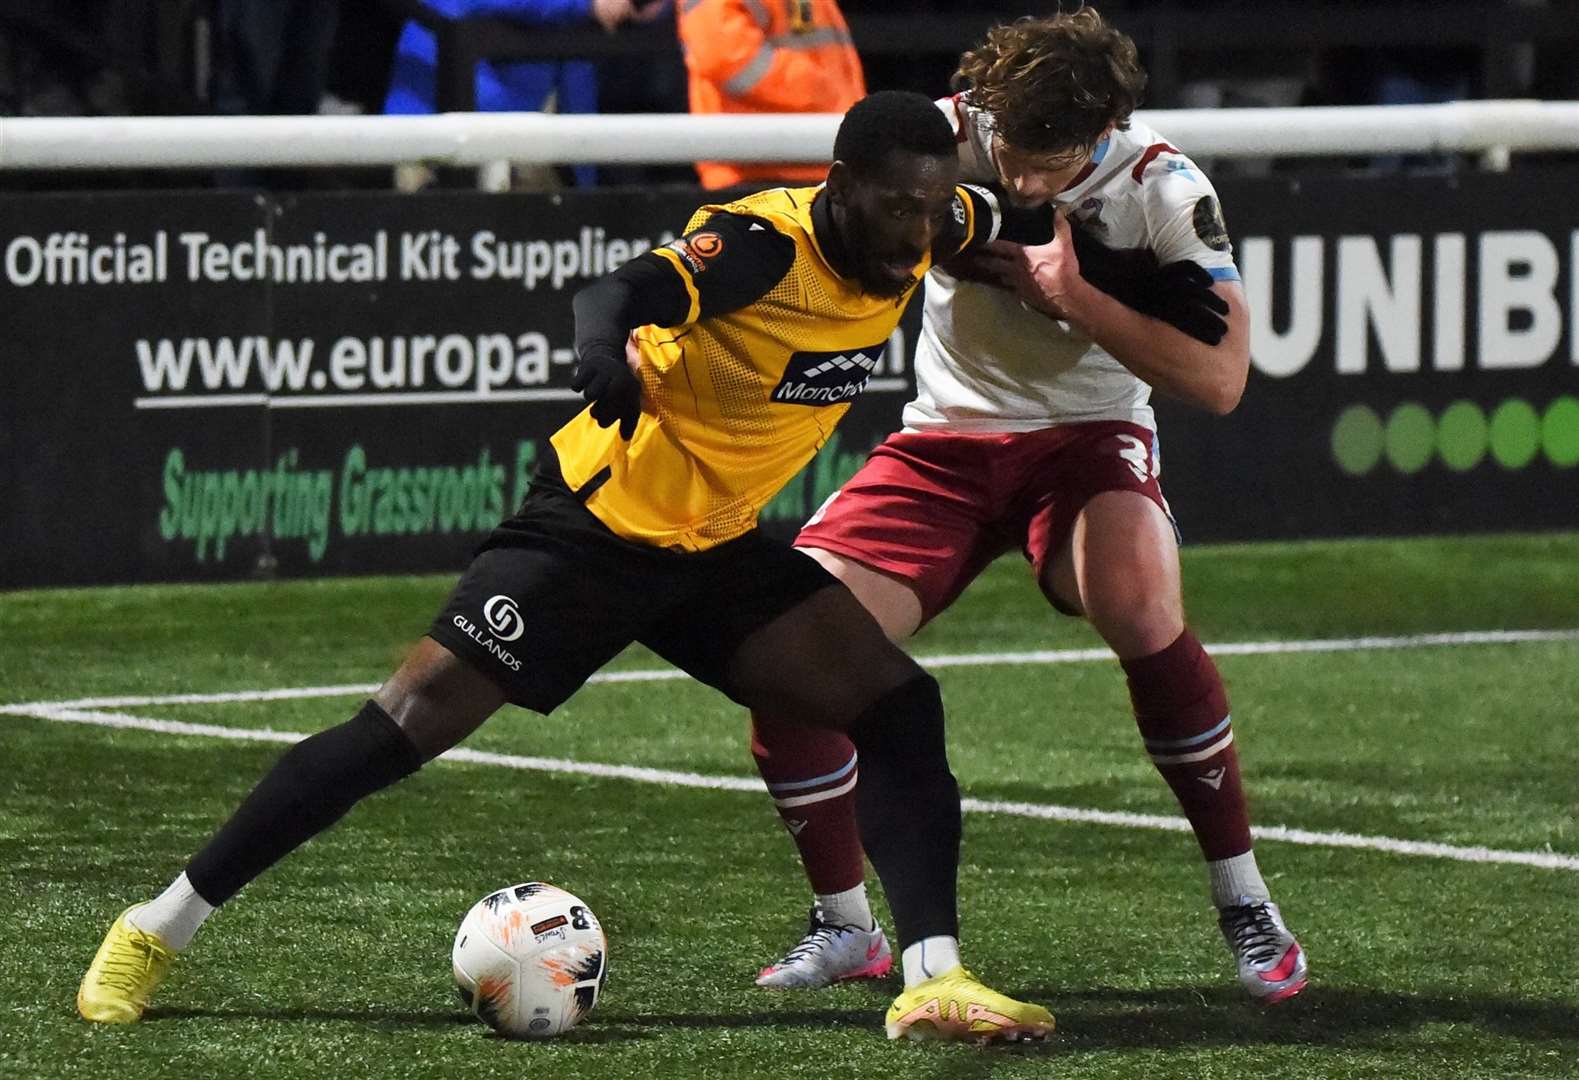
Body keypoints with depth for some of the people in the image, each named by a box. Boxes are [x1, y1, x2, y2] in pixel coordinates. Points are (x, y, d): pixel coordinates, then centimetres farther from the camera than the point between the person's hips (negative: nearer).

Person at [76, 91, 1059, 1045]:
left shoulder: (926, 231, -5)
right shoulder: (764, 242, -26)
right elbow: (627, 290, -47)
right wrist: (605, 351, -65)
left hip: (715, 547, 7)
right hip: (602, 524, -7)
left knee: (900, 706, -9)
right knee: (416, 717, -10)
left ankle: (933, 981, -11)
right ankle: (155, 932, -2)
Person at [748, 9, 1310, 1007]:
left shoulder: (1162, 187, -17)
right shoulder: (940, 138, -13)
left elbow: (1219, 377, -21)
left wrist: (1072, 294, -27)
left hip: (1086, 437, -3)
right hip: (943, 440, 3)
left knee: (1142, 610, -35)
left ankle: (1245, 904, -18)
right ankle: (845, 926, 7)